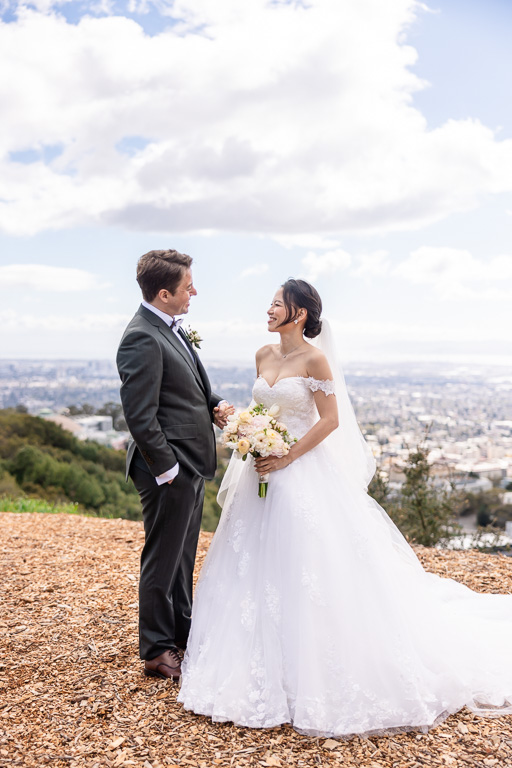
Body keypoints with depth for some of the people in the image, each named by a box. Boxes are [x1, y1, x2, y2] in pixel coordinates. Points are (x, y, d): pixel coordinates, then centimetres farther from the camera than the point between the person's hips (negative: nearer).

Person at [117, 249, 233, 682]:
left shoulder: (171, 328, 10)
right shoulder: (142, 338, -21)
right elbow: (140, 416, -24)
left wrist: (214, 404, 3)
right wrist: (167, 469, -19)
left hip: (191, 465, 10)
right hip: (170, 469, -10)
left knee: (183, 553, 22)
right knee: (163, 560, 5)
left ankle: (182, 627, 40)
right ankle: (158, 651, 21)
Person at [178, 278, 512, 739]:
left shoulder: (315, 359, -11)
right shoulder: (264, 356, 10)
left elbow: (330, 420, -14)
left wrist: (286, 459, -17)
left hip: (304, 474, -7)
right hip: (264, 472, 8)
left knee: (304, 568, -3)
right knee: (258, 566, 13)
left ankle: (311, 668, 14)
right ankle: (262, 658, 31)